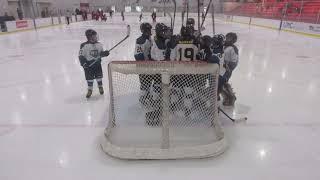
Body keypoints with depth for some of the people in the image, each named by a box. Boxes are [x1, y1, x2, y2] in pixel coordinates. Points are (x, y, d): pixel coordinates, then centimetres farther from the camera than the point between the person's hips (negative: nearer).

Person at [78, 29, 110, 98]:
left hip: (97, 63, 3)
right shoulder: (84, 46, -13)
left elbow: (101, 53, 10)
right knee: (89, 78, 6)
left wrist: (104, 53, -11)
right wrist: (83, 63, -20)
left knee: (99, 76, 11)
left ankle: (100, 87, 34)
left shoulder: (99, 44, 0)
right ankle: (90, 90, 23)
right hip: (88, 65, -3)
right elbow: (81, 55, -10)